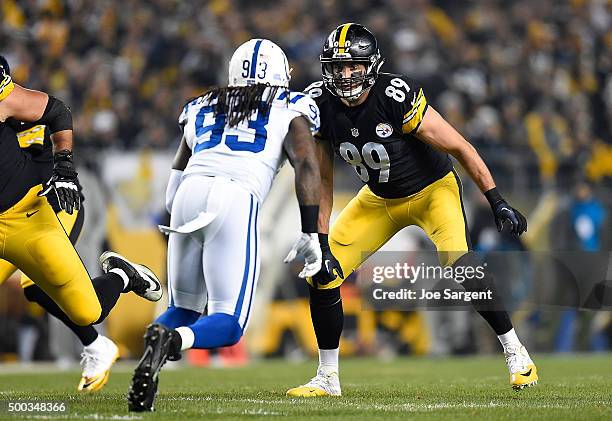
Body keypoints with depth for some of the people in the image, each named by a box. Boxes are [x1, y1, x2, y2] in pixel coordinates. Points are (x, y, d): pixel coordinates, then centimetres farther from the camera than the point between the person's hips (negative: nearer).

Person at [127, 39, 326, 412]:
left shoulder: (204, 109, 29)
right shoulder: (290, 111, 18)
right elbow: (307, 166, 3)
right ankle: (172, 341, -31)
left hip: (189, 198, 4)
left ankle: (159, 341, -14)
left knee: (184, 309, 19)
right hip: (236, 202, -4)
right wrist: (310, 235, 3)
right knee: (228, 325, 0)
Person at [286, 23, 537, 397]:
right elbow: (322, 180, -4)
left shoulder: (396, 97, -31)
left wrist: (498, 203, -22)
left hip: (433, 189, -5)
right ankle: (328, 377, 8)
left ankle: (515, 352, -11)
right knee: (323, 275, -7)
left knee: (460, 264, -29)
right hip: (379, 200, 5)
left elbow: (461, 148, -23)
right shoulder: (322, 105, -16)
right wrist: (321, 241, -9)